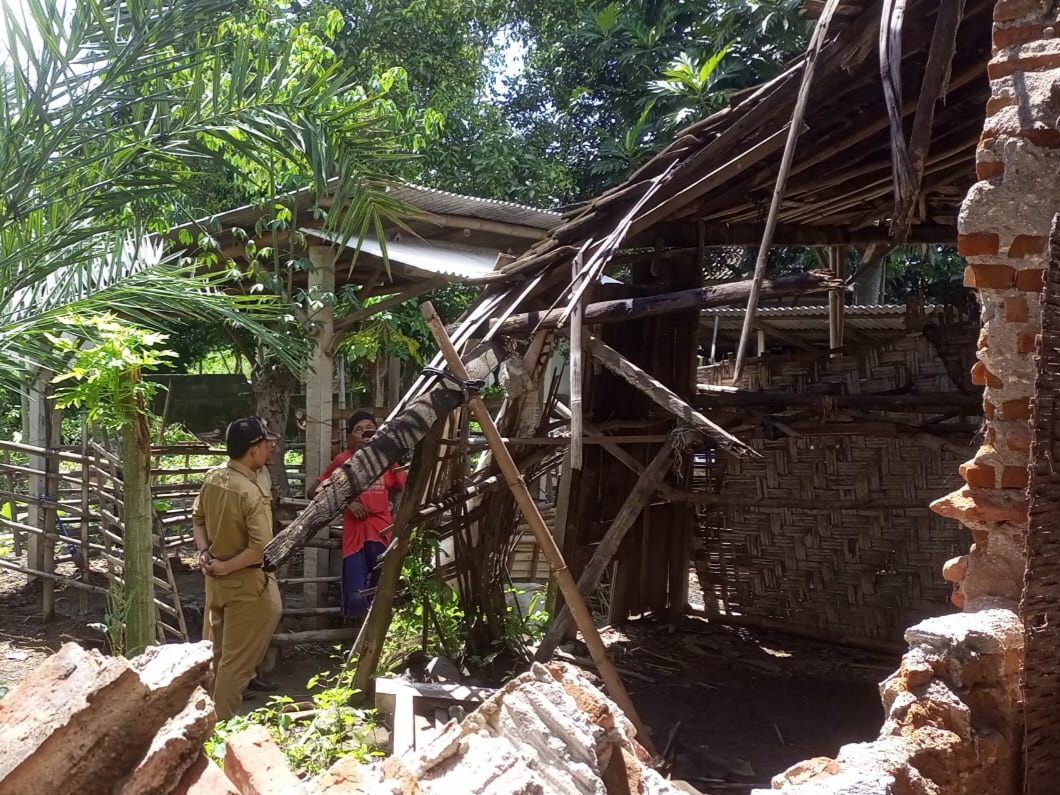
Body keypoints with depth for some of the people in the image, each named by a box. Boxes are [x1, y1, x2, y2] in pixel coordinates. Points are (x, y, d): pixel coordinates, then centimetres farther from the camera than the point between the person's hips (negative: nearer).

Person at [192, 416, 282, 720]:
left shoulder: (212, 477, 0)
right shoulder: (252, 492, -24)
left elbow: (198, 518, 13)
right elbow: (261, 548, -29)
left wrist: (205, 553, 2)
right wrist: (227, 567, -17)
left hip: (215, 578, 8)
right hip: (245, 581, -8)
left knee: (213, 653, 20)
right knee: (236, 660, 3)